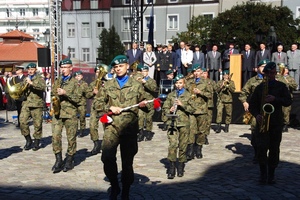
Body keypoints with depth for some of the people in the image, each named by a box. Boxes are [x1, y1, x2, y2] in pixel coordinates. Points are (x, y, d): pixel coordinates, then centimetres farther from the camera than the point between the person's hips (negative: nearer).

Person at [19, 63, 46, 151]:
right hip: (26, 103, 4)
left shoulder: (40, 78, 3)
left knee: (37, 124, -2)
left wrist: (31, 83, -22)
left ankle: (36, 142, 14)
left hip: (36, 104, -4)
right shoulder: (25, 79, 20)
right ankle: (28, 140, 8)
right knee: (22, 121, -8)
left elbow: (43, 87, -17)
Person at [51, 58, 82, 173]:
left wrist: (65, 93, -15)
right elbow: (52, 94, 27)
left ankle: (70, 161, 15)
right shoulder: (57, 82, 16)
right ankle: (58, 160, 2)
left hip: (70, 114, -3)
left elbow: (78, 98, -5)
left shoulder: (75, 82, 3)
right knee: (55, 136, -9)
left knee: (71, 138, 1)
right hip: (57, 113, 3)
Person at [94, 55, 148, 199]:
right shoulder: (108, 85, 12)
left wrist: (143, 105, -9)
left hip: (130, 129, 0)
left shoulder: (136, 86, 9)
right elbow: (98, 104, 14)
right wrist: (110, 108, -4)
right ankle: (114, 186, 4)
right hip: (112, 127, 0)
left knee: (127, 162, 5)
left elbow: (143, 103, 15)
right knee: (107, 157, -19)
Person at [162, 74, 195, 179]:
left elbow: (192, 109, 2)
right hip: (172, 123, 0)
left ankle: (180, 168, 17)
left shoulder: (188, 95, 8)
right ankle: (171, 168, -5)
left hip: (184, 123, 0)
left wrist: (182, 104, -11)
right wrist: (169, 111, -8)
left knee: (182, 145, 4)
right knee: (172, 144, -10)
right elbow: (165, 108, 14)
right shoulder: (170, 95, 12)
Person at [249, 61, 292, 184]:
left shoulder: (281, 86, 8)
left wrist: (275, 99, -18)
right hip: (262, 121, 0)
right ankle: (263, 173, 5)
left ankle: (271, 174, 17)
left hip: (276, 123, 0)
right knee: (261, 147, -12)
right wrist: (256, 115, -8)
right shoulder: (259, 87, 11)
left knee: (274, 150, 3)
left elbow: (288, 102, -3)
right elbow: (252, 104, 11)